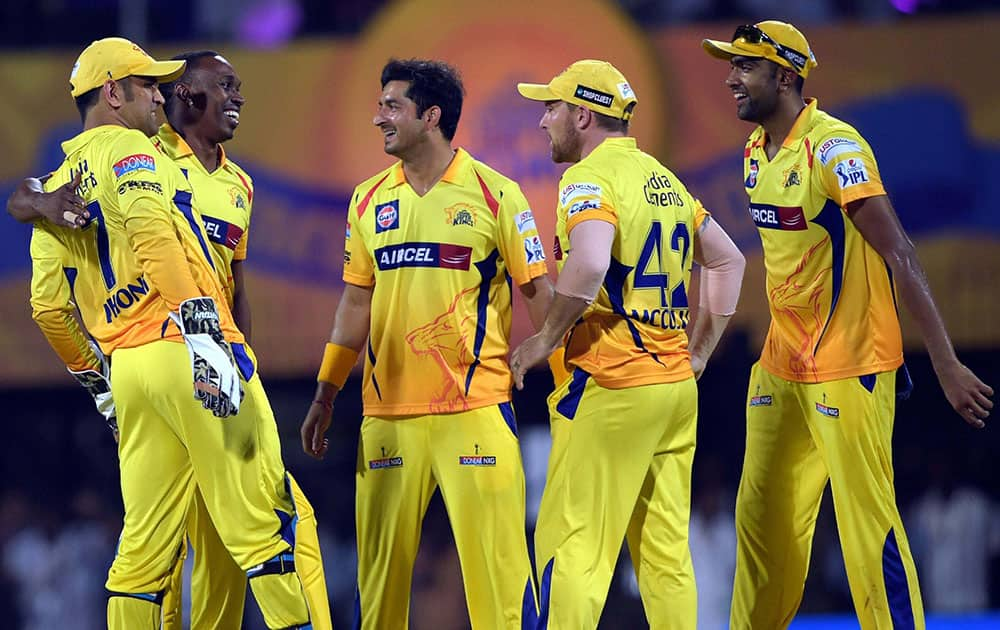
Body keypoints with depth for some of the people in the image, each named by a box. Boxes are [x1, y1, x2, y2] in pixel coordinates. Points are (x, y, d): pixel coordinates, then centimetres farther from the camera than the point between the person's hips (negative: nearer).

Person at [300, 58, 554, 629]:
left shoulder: (494, 193, -2)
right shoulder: (369, 200, 12)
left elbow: (539, 292, 0)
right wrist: (324, 399, 15)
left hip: (475, 407, -4)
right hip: (388, 414, 4)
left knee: (494, 557, -7)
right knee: (380, 565, 4)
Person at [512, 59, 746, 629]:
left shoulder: (590, 179, -10)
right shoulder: (664, 178, 16)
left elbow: (588, 266, -28)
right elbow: (728, 261, 25)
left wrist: (546, 340, -15)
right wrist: (698, 351, 24)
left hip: (611, 389, -8)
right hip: (678, 387, 8)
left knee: (571, 546, -6)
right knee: (665, 551, 9)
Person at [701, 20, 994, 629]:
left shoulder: (833, 147, -17)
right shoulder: (756, 152, 9)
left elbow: (899, 255, -20)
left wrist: (947, 365, -25)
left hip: (849, 367, -8)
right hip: (781, 367, 8)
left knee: (868, 522, -9)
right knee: (762, 518, 11)